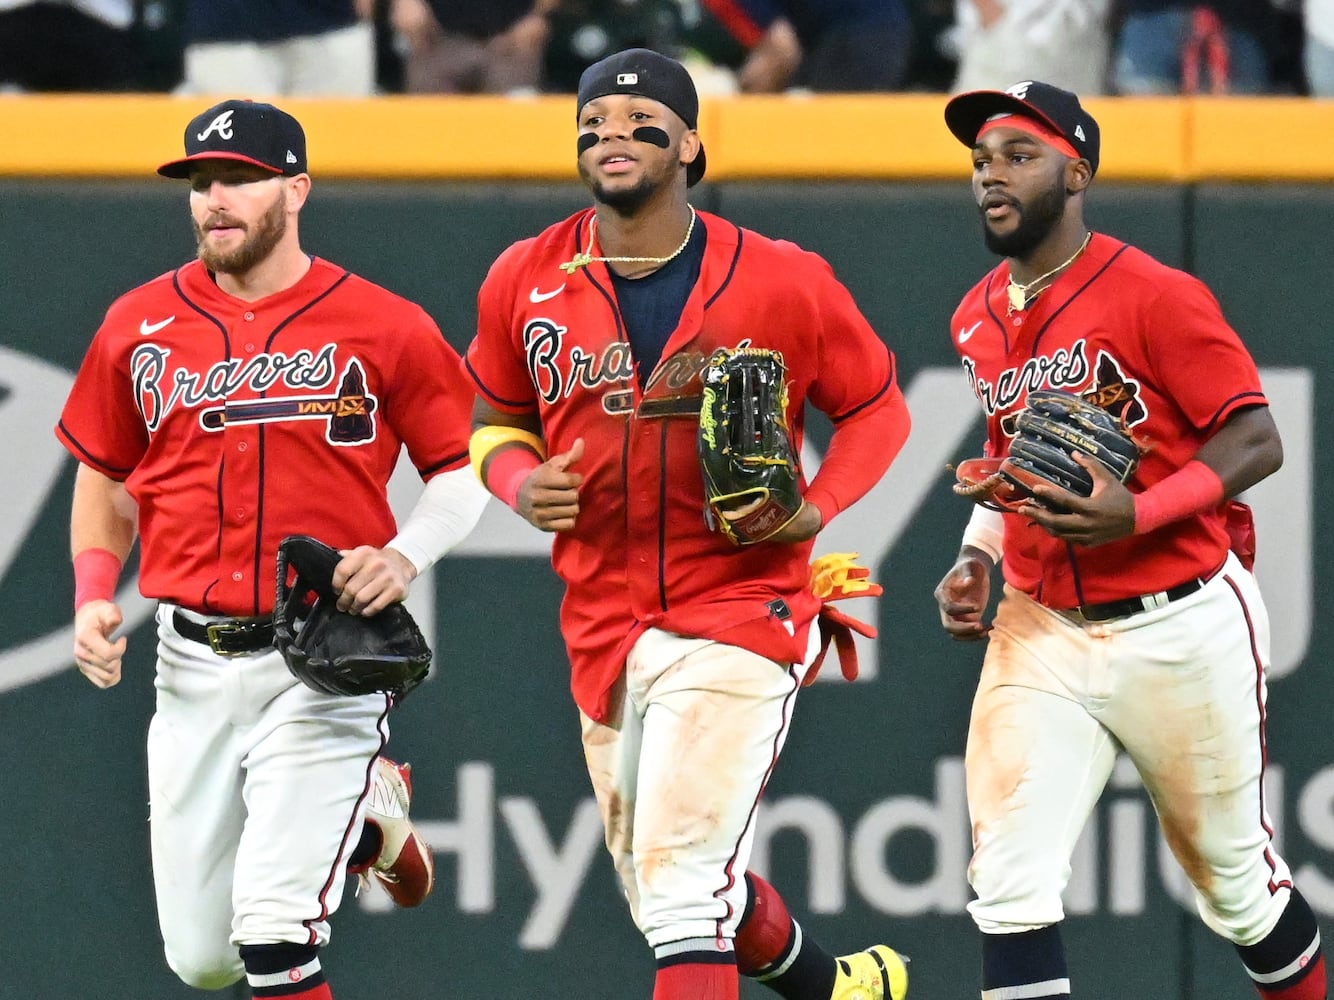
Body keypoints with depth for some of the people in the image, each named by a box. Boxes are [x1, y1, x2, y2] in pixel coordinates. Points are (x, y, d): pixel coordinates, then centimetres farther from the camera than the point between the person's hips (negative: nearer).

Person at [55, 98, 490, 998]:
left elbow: (465, 473, 4)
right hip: (193, 662, 4)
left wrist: (405, 556, -15)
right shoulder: (141, 325, 6)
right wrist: (94, 593, 2)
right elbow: (107, 479, 18)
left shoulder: (384, 328, -4)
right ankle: (366, 819, 36)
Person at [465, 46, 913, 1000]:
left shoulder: (780, 282, -7)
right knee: (669, 897, 16)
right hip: (604, 629, 5)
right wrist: (520, 483, -5)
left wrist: (816, 508, -12)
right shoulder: (524, 282, 3)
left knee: (682, 877, -19)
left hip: (740, 616, -5)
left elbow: (876, 406, 6)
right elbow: (497, 420, 18)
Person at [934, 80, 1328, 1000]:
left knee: (1234, 878, 10)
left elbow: (1255, 442, -14)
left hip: (1183, 629, -5)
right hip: (1041, 633, 5)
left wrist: (1138, 515, -27)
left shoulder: (1154, 295, -13)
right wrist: (979, 558, 8)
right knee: (1010, 887, -12)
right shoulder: (979, 320, 8)